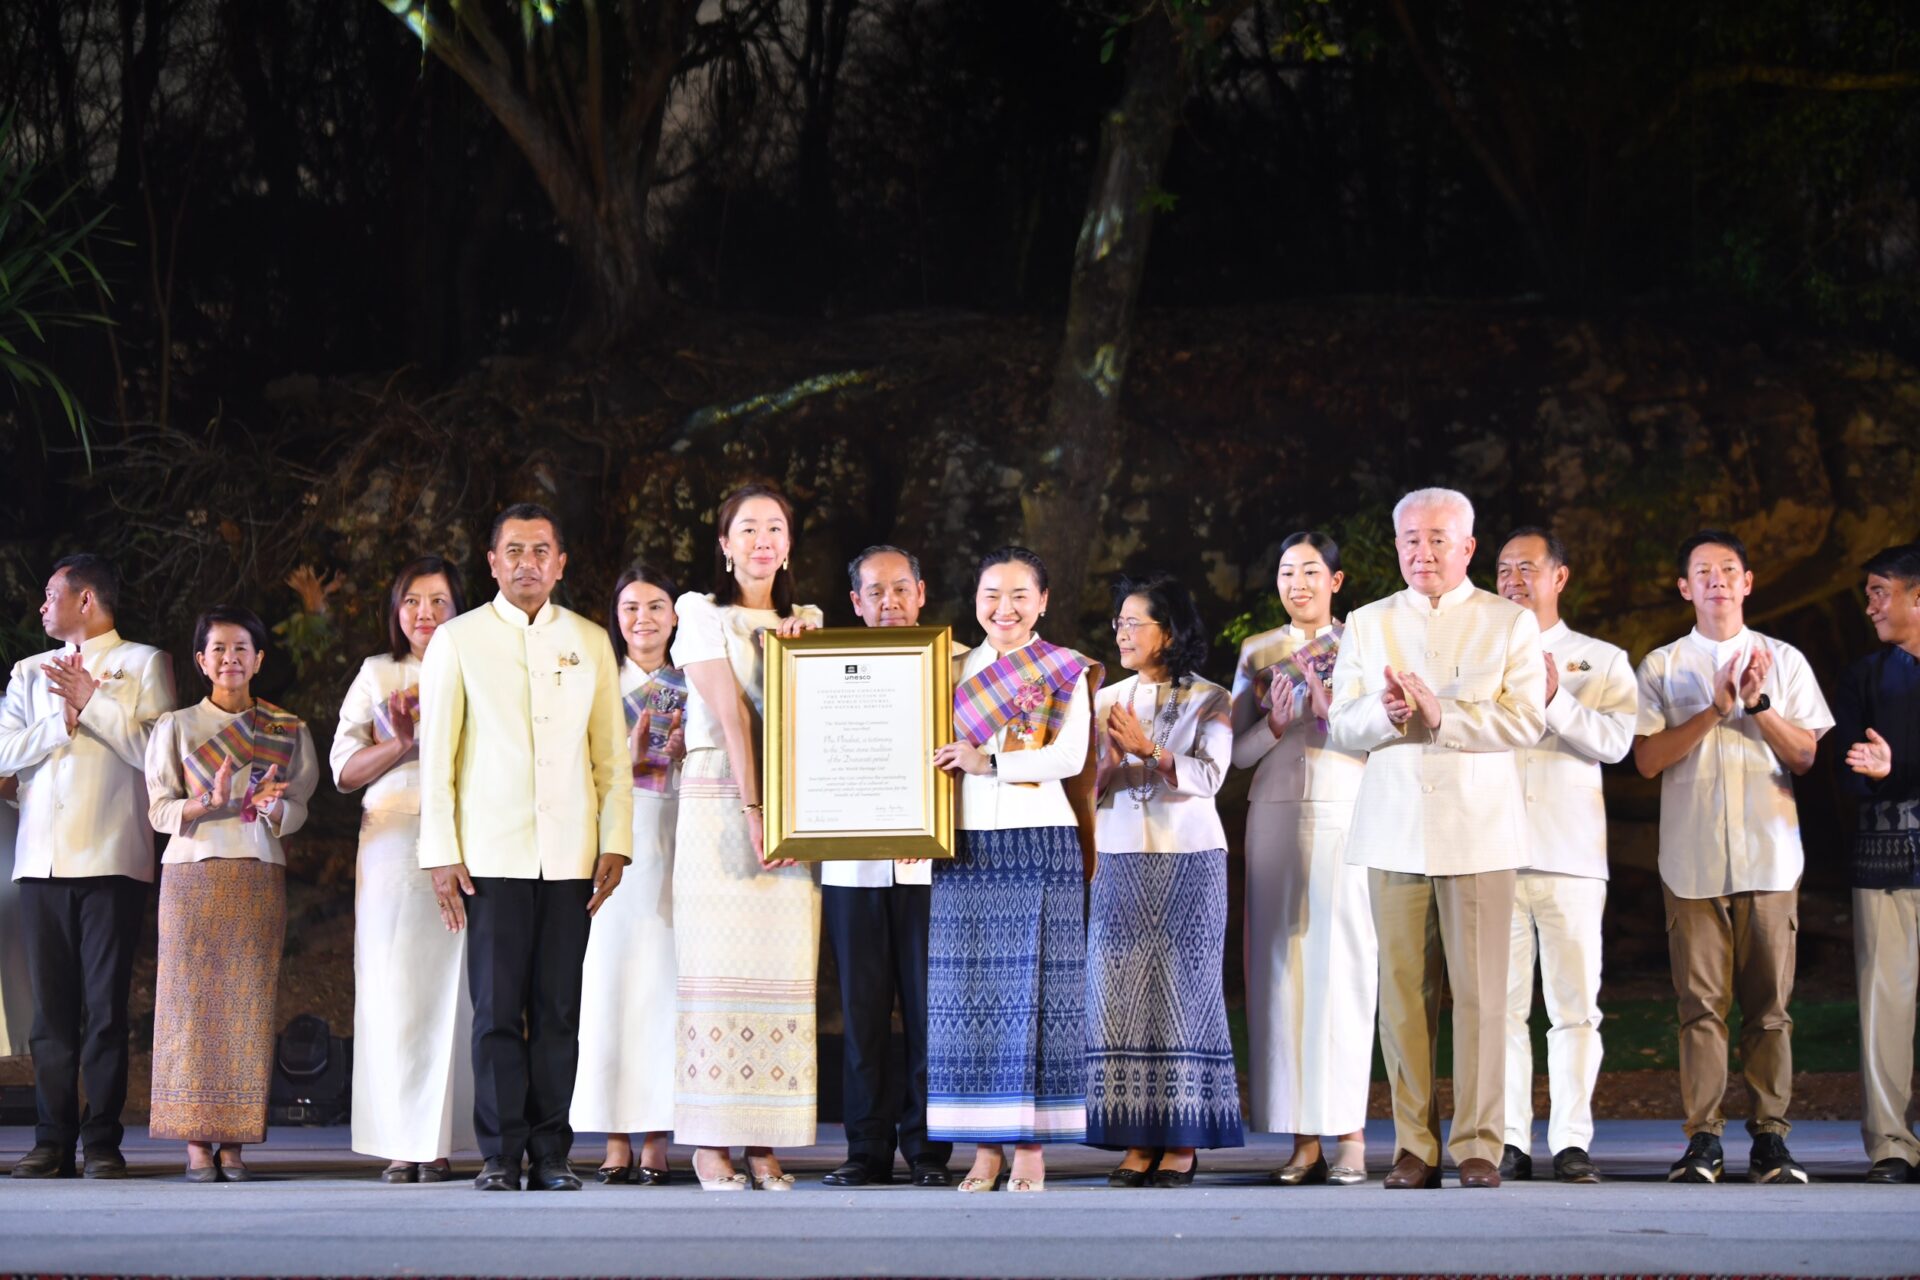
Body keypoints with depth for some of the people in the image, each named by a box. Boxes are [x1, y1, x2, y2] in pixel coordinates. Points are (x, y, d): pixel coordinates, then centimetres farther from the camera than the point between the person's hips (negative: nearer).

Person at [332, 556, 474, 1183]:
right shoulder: (376, 675, 13)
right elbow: (344, 770, 6)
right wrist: (404, 742, -10)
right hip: (390, 844, 1)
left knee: (450, 989, -4)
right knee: (393, 988, -3)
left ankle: (439, 1142, 0)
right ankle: (400, 1143, 0)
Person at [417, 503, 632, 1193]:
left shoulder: (590, 642, 12)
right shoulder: (457, 642, 6)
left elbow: (612, 754, 13)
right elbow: (436, 755, 5)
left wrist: (614, 843, 4)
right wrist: (440, 853, -2)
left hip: (570, 855, 2)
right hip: (491, 853, -2)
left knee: (558, 1010, 1)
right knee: (497, 1009, -4)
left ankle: (551, 1155, 6)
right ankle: (501, 1156, 1)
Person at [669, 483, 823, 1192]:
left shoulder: (806, 623, 18)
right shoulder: (703, 615, 4)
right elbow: (730, 715, -7)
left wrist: (801, 647, -6)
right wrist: (752, 811, -15)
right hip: (717, 804, -4)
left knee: (780, 968, -2)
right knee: (717, 967, -6)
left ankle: (764, 1146, -1)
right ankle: (710, 1146, -6)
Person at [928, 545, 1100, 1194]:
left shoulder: (1065, 671, 5)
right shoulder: (956, 667, 14)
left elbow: (1071, 756, -7)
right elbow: (934, 748, 15)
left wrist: (990, 762, -13)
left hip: (1039, 840, -3)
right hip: (967, 846, 3)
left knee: (1034, 988, -5)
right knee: (970, 993, -1)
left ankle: (1030, 1148, -2)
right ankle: (986, 1149, 3)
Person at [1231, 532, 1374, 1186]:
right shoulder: (1256, 653, 14)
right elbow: (1237, 751, 11)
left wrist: (1334, 715, -14)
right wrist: (1273, 726, -9)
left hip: (1345, 817, -2)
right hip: (1275, 817, 2)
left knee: (1343, 965, -8)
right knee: (1284, 965, -2)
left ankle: (1349, 1132, -6)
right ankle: (1303, 1137, 0)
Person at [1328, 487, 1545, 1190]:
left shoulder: (1511, 623, 7)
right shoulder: (1367, 624, 15)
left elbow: (1526, 720, -4)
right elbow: (1342, 725, 9)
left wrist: (1441, 714, -15)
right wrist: (1386, 715, -13)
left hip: (1478, 830, -2)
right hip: (1394, 830, 2)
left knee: (1479, 990, -5)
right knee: (1402, 988, -1)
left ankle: (1478, 1146, 0)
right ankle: (1414, 1146, 5)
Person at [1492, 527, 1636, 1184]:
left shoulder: (1602, 660, 12)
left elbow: (1617, 740, -3)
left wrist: (1555, 700, -15)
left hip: (1570, 853, -1)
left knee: (1575, 1006, -3)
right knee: (1500, 1005, -1)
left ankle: (1572, 1142, 1)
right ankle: (1510, 1143, 2)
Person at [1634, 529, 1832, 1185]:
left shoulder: (1784, 661, 12)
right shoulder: (1662, 667, 9)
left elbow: (1806, 755, 6)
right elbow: (1647, 759, -1)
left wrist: (1759, 705, -9)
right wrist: (1713, 708, -11)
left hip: (1769, 857, 1)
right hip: (1692, 860, -1)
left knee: (1769, 1003, -1)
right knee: (1700, 1002, -4)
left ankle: (1770, 1137, 4)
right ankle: (1703, 1138, -1)